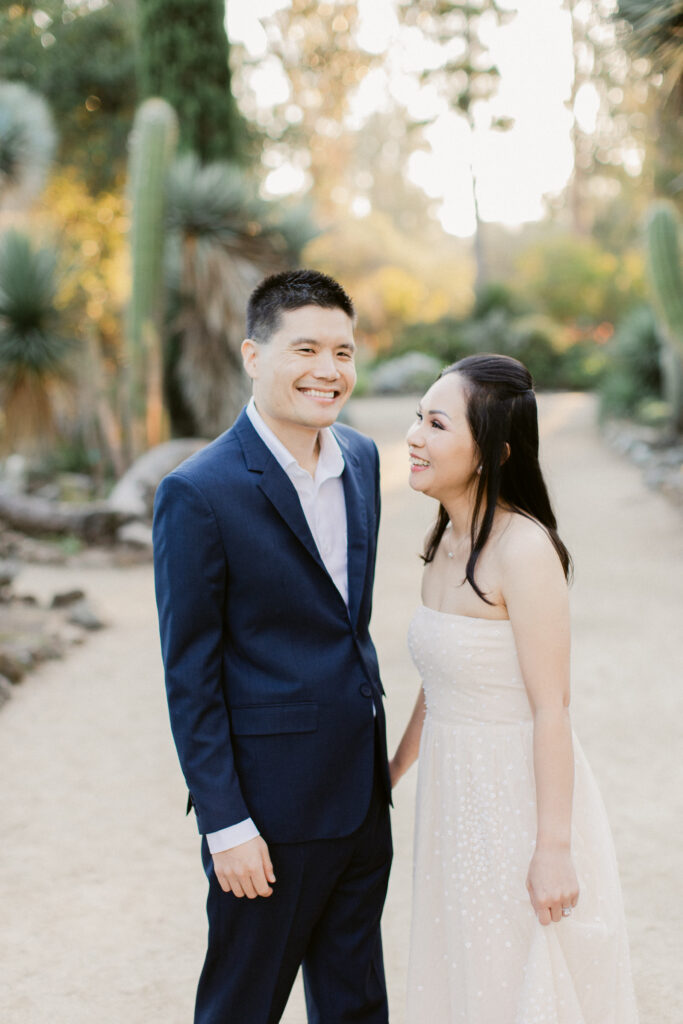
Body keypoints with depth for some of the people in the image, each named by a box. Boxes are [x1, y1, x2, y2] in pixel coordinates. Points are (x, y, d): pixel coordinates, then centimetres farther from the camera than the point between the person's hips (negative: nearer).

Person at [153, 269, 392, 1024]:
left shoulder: (361, 459, 4)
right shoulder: (199, 494, -17)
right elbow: (190, 676, -14)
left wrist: (369, 726, 15)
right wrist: (224, 825, -14)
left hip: (362, 791, 6)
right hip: (271, 802, -6)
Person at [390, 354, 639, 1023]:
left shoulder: (524, 550, -21)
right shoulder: (447, 542, 4)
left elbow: (551, 710, -21)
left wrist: (553, 850, -20)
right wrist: (395, 769, 21)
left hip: (520, 797, -8)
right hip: (454, 793, 8)